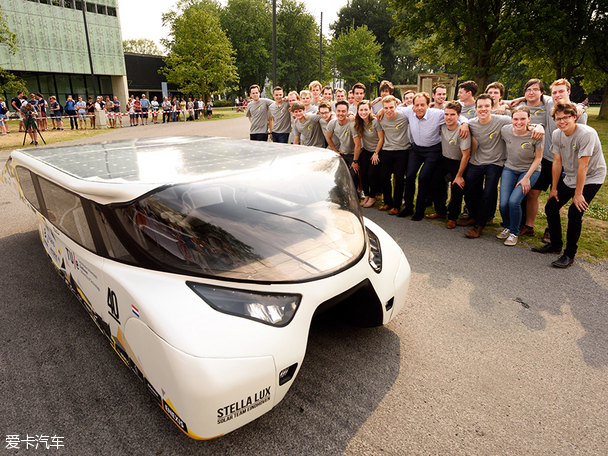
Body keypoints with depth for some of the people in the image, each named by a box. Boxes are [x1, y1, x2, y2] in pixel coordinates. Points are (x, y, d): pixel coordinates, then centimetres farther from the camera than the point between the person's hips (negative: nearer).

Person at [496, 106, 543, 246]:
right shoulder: (505, 130, -12)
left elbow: (538, 158, -9)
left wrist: (526, 178, -13)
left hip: (530, 170, -3)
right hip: (510, 168, 3)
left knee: (514, 201, -21)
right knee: (503, 203, -11)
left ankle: (514, 233, 3)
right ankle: (507, 227, 20)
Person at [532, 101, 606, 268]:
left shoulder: (586, 134, -25)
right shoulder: (557, 135, -5)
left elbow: (583, 166, -25)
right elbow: (557, 162, 1)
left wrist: (578, 194, -22)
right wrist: (554, 188, 3)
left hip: (591, 178, -7)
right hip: (569, 178, 7)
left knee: (574, 214, -17)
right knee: (550, 208, 3)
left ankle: (570, 255, -3)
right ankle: (555, 245, 21)